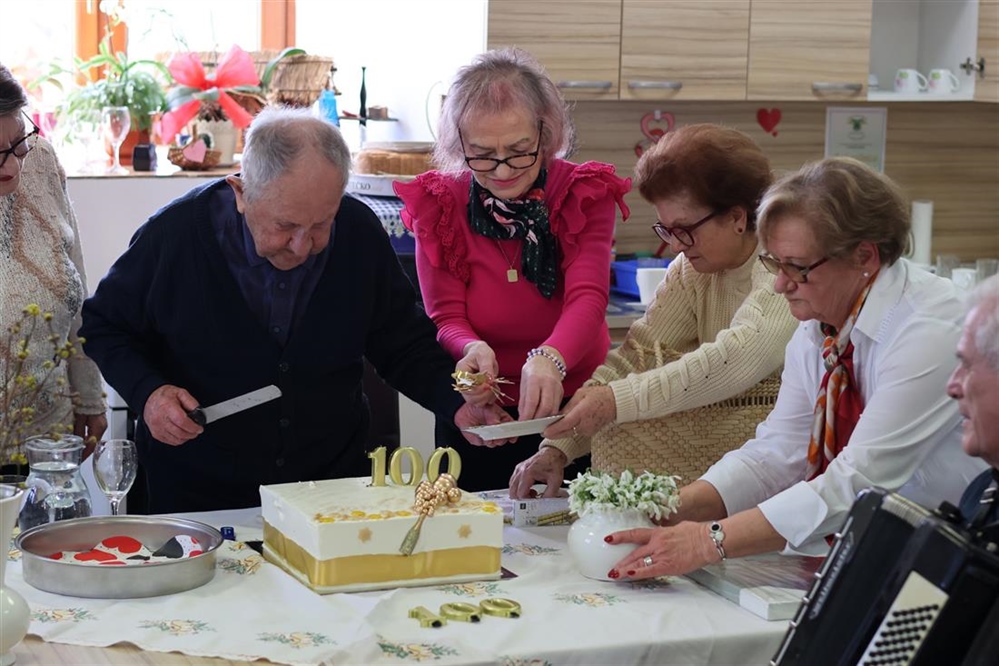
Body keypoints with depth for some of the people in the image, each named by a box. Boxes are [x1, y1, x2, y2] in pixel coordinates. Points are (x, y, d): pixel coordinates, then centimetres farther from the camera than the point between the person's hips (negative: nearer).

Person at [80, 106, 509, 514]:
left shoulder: (361, 233, -7)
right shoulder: (175, 234, -14)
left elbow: (404, 346, 5)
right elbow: (104, 326, 2)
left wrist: (457, 405, -12)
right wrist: (147, 392, -16)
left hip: (335, 479, 0)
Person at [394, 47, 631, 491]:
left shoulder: (585, 195, -4)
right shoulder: (439, 205, -3)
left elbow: (587, 297, -17)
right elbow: (445, 317, -6)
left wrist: (549, 359, -38)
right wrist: (473, 350, -30)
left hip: (573, 409, 0)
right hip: (478, 420, 0)